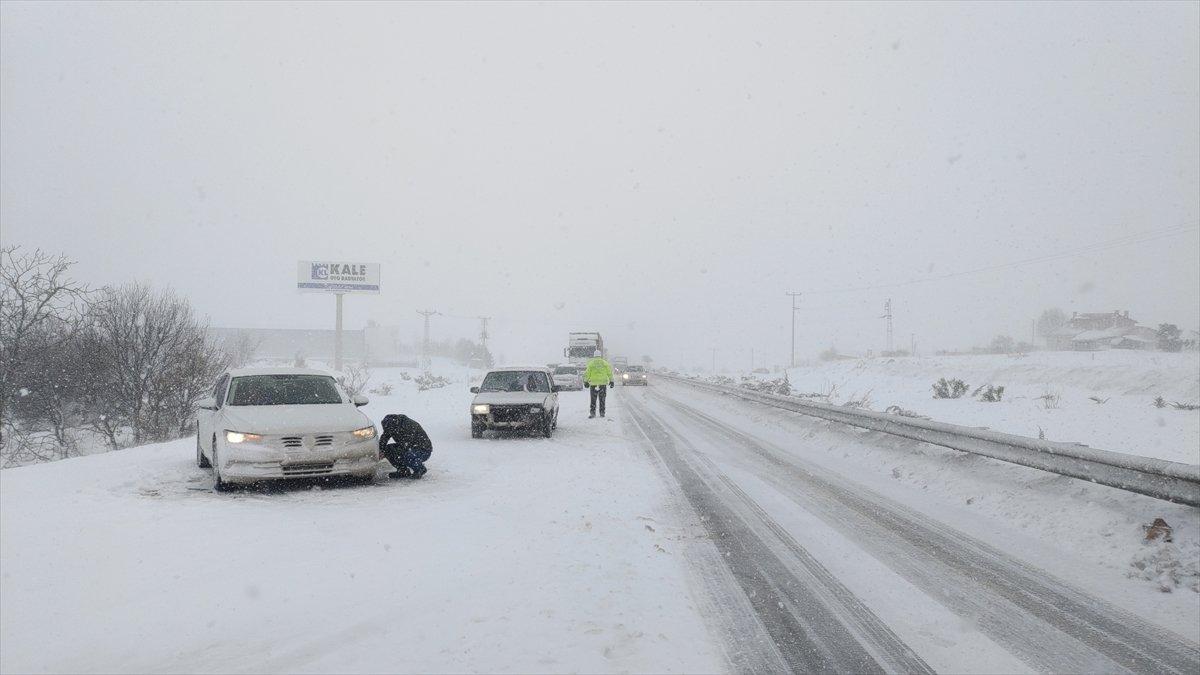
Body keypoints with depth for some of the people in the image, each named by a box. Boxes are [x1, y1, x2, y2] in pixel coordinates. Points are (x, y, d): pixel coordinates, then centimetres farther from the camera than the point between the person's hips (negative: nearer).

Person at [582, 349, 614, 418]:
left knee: (593, 400, 4)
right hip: (603, 383, 1)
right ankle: (602, 413, 8)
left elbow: (587, 373, -2)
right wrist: (611, 381, 9)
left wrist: (586, 381, 5)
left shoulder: (590, 363, -1)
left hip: (593, 384, -1)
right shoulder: (605, 363, 3)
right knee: (602, 399, 9)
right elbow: (610, 373, 4)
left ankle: (592, 413, -2)